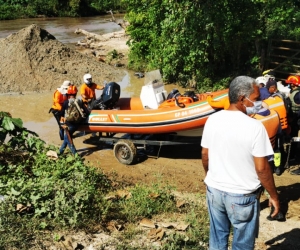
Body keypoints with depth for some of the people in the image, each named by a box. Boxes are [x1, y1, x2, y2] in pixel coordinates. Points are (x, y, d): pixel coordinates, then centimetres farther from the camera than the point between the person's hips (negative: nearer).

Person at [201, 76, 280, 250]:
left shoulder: (212, 120, -5)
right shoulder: (255, 127, -21)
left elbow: (205, 155, 5)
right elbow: (262, 168, -18)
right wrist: (274, 196, -4)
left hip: (214, 191, 5)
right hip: (242, 196, -5)